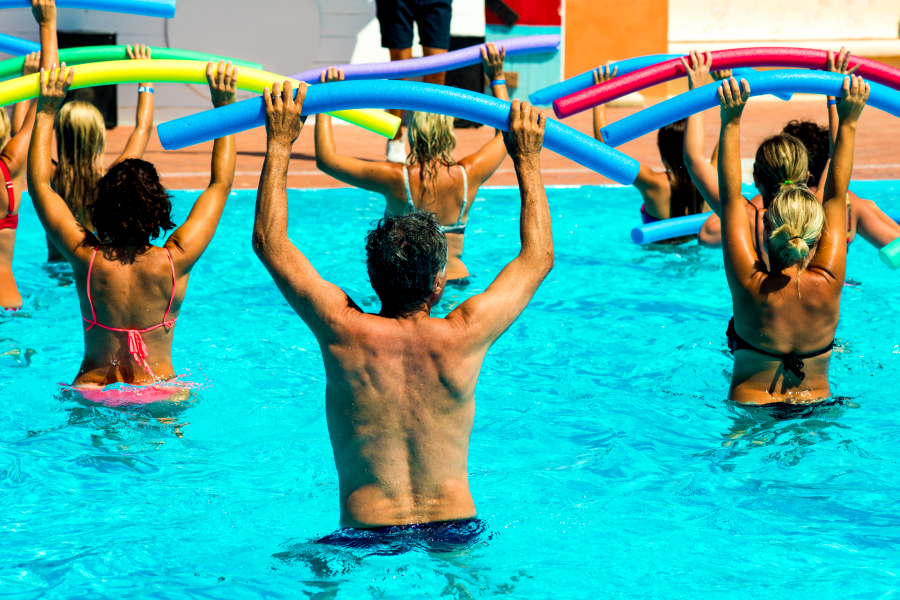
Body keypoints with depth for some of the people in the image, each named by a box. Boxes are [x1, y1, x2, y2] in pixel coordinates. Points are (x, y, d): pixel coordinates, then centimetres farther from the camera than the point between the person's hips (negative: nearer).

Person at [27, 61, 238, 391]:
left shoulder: (87, 259, -8)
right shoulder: (174, 261, -8)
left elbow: (39, 183, 3)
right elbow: (220, 185, 3)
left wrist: (46, 113, 8)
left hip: (90, 391, 0)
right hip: (160, 395, 0)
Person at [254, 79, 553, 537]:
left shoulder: (346, 332, -12)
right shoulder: (463, 337, -9)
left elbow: (269, 241, 1)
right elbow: (538, 255, 7)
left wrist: (280, 143, 6)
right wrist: (527, 158, 14)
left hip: (367, 538, -1)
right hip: (457, 533, 1)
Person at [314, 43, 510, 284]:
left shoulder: (397, 179, -12)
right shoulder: (468, 175, -3)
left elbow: (326, 160, -4)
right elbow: (506, 133, 18)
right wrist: (497, 78, 25)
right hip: (456, 281, 3)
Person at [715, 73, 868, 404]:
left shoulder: (751, 286, -18)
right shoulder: (828, 283, -12)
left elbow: (729, 196, -11)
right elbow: (836, 196, -1)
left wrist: (731, 123, -8)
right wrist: (848, 123, 5)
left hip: (750, 411, -2)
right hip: (817, 410, 3)